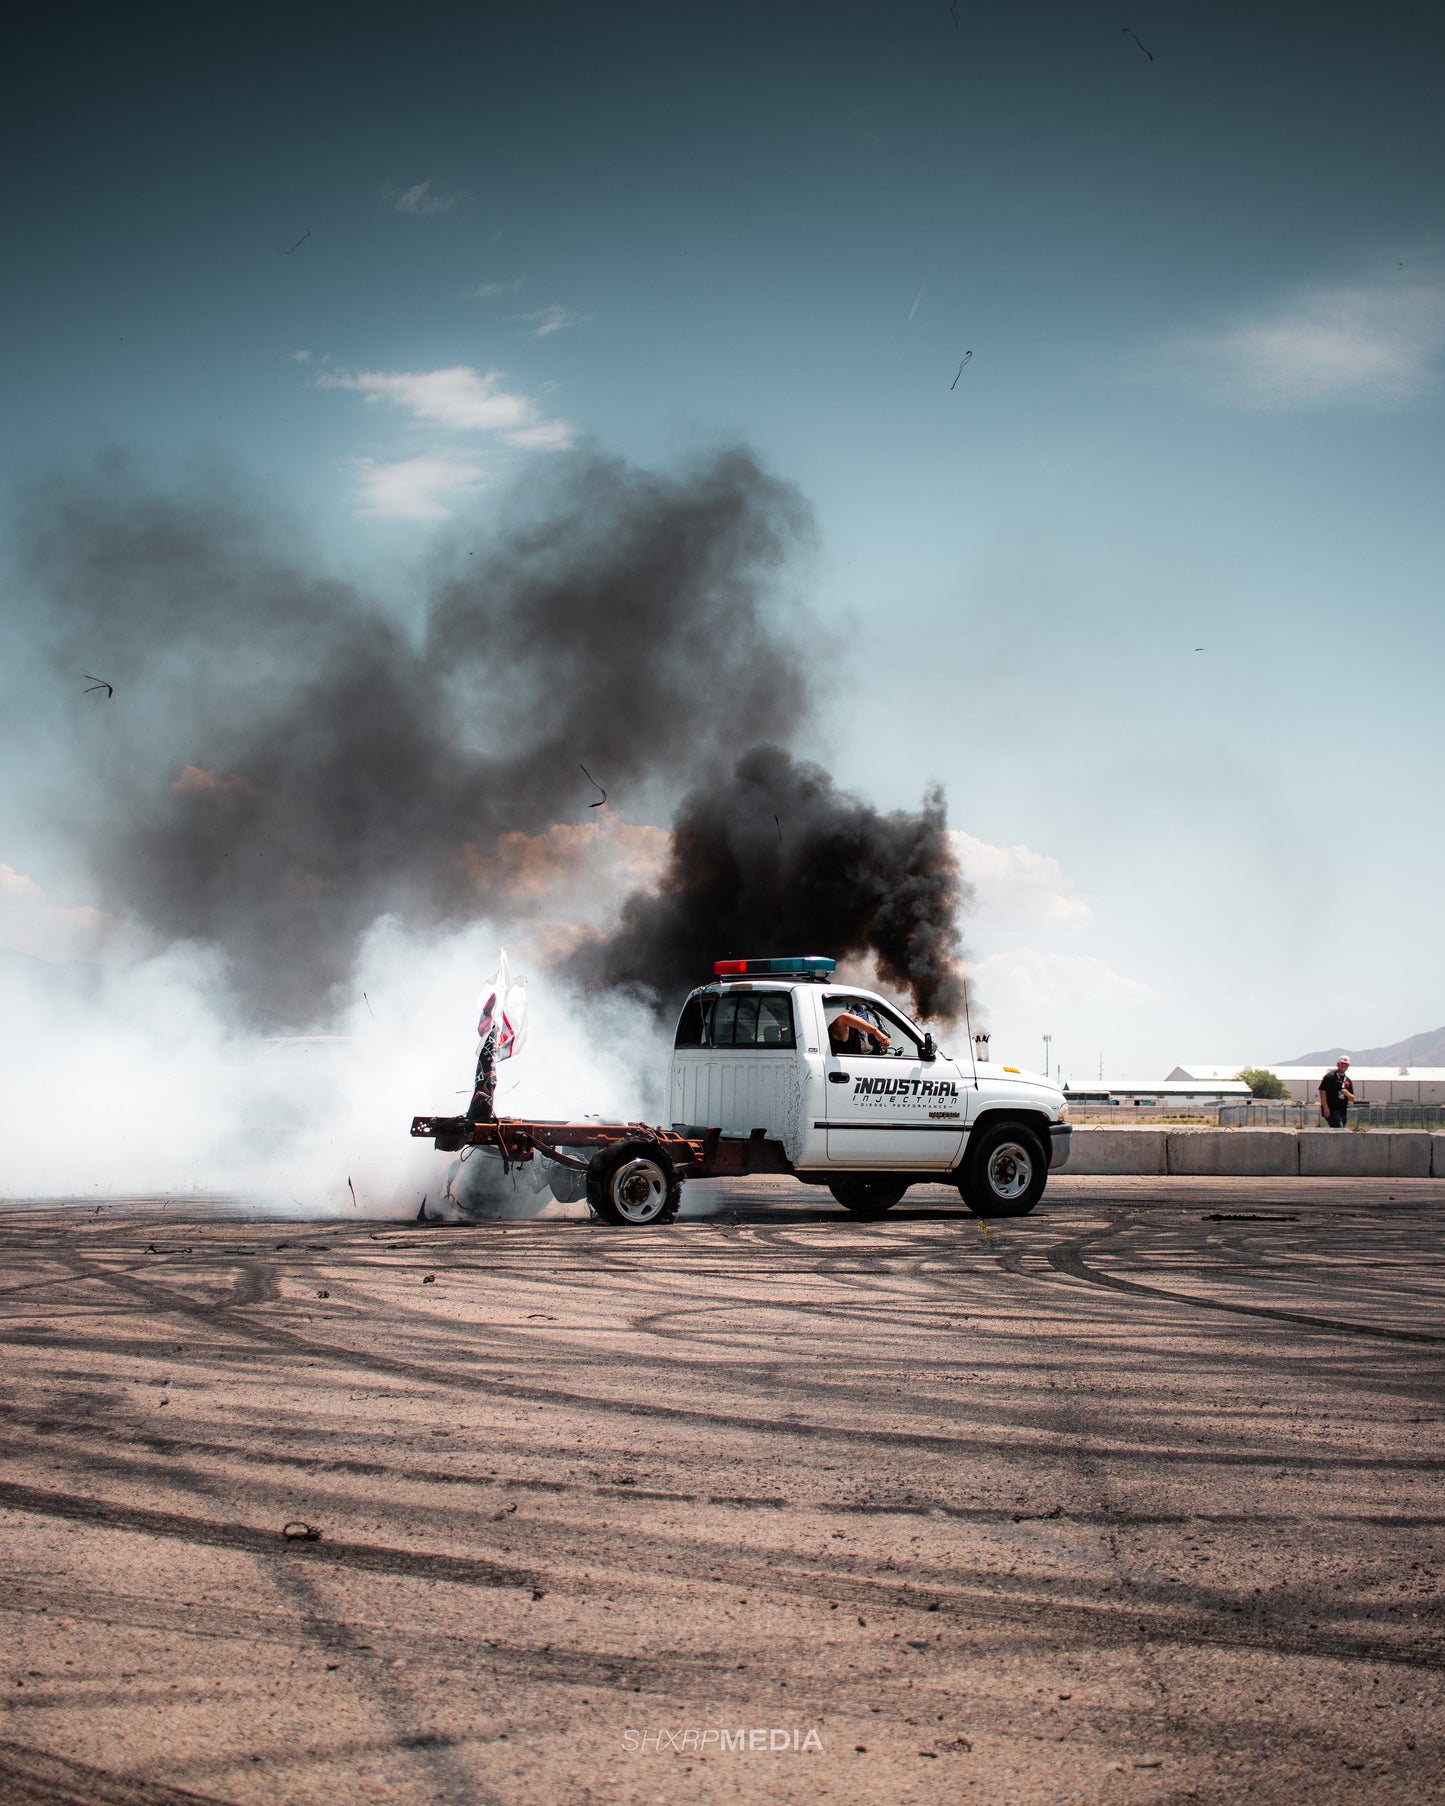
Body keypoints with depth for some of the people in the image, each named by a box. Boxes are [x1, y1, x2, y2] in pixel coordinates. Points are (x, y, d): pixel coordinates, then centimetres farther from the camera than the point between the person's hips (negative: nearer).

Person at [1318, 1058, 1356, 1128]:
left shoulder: (1348, 1081, 19)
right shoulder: (1329, 1077, -2)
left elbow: (1352, 1099, 20)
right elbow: (1322, 1091, -9)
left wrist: (1347, 1094, -4)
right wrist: (1325, 1108, -16)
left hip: (1343, 1111, 7)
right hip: (1331, 1110, -7)